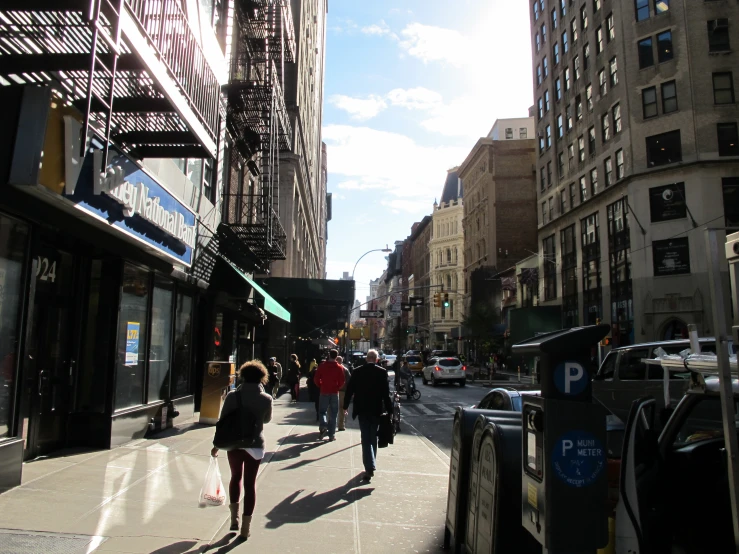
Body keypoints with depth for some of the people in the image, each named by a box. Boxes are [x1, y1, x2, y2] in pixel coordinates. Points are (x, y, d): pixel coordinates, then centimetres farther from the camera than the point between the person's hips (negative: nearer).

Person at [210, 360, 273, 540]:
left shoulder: (233, 396, -8)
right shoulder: (266, 399, -7)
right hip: (255, 445, -1)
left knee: (235, 477, 23)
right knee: (250, 483, 10)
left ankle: (234, 517, 21)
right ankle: (246, 526, 13)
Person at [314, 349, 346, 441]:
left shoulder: (322, 366, -3)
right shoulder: (340, 367, -4)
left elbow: (316, 379, -4)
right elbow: (342, 381, -6)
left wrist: (321, 386, 11)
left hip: (324, 392, 0)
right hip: (335, 392, 0)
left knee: (322, 411, 14)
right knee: (334, 414, 8)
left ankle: (323, 425, -13)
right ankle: (332, 434, 8)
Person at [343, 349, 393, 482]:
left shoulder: (357, 371, -3)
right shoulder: (382, 372, -7)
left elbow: (350, 390, 0)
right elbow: (386, 393, -8)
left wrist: (345, 405, 12)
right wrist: (389, 410, -2)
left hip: (362, 410, -1)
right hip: (376, 410, 1)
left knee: (366, 439, 1)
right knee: (373, 438, 16)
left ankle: (370, 468, -12)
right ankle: (371, 466, 29)